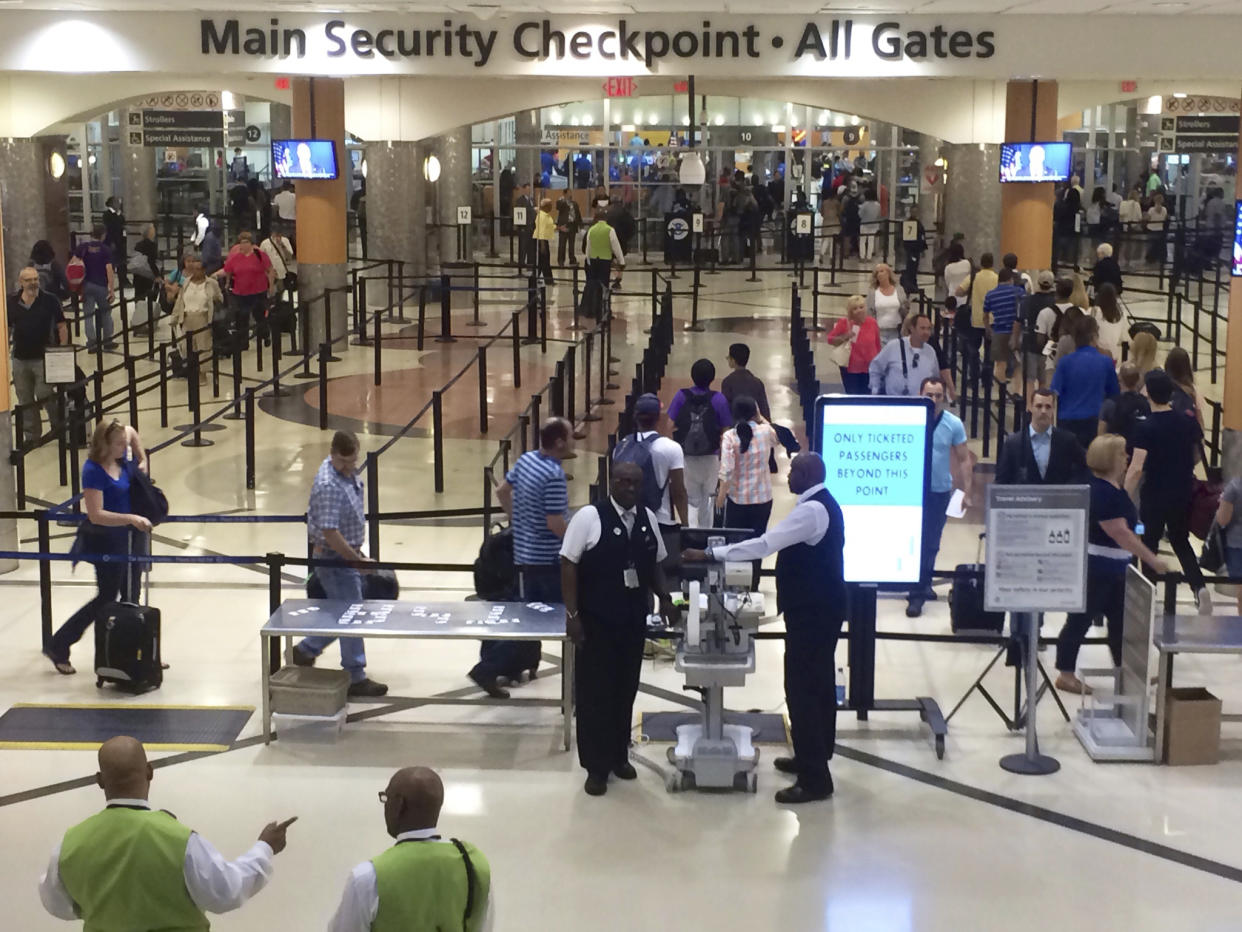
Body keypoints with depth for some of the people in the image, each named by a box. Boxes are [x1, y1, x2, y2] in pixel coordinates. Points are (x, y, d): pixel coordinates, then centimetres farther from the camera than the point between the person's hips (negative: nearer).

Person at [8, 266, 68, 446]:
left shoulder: (49, 301, -5)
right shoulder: (11, 302, 3)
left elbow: (62, 327, 0)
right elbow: (7, 329, 13)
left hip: (43, 358, -4)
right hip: (19, 359, 4)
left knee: (45, 396, -6)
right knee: (25, 401, 10)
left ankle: (58, 426, 17)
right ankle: (31, 435, 21)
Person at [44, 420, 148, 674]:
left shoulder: (121, 457, -1)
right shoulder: (93, 471, -23)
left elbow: (131, 432, 22)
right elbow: (96, 515, -29)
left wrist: (142, 459, 13)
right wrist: (131, 518, -35)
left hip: (129, 539, 8)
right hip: (107, 542, -8)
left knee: (130, 598, 13)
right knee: (106, 599, 0)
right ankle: (58, 648, 14)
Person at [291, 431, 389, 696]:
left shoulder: (348, 473, 3)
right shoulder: (329, 486, -27)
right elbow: (330, 534, -30)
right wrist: (358, 560, -24)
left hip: (347, 555, 9)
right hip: (335, 558, -9)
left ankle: (305, 650, 35)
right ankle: (356, 679, 8)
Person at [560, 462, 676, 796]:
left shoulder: (647, 518, 5)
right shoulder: (589, 517, -12)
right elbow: (568, 565, -11)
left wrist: (664, 598, 1)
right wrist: (572, 614, -15)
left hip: (634, 620, 5)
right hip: (596, 621, -5)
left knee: (625, 690, 14)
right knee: (595, 693, 3)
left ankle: (619, 756, 30)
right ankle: (596, 766, 13)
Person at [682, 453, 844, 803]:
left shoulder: (811, 510, -23)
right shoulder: (823, 504, 11)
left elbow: (764, 544, -27)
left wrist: (710, 554, -23)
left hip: (811, 611, -11)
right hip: (821, 607, 11)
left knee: (802, 689, -7)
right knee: (818, 683, 18)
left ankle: (815, 779, -4)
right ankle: (815, 757, 31)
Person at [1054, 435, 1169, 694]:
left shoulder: (1113, 487, 8)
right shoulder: (1100, 492, -22)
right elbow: (1120, 533, -25)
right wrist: (1152, 560, -24)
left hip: (1114, 569, 10)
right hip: (1094, 568, -10)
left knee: (1120, 619, 15)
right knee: (1080, 620, 1)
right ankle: (1066, 675, 11)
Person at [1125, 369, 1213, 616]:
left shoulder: (1146, 428, -17)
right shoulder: (1187, 422, -3)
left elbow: (1136, 469, -23)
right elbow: (1197, 456, 11)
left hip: (1154, 496, -4)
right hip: (1183, 494, 4)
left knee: (1149, 545, 13)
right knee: (1181, 541, 19)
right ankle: (1199, 588, 0)